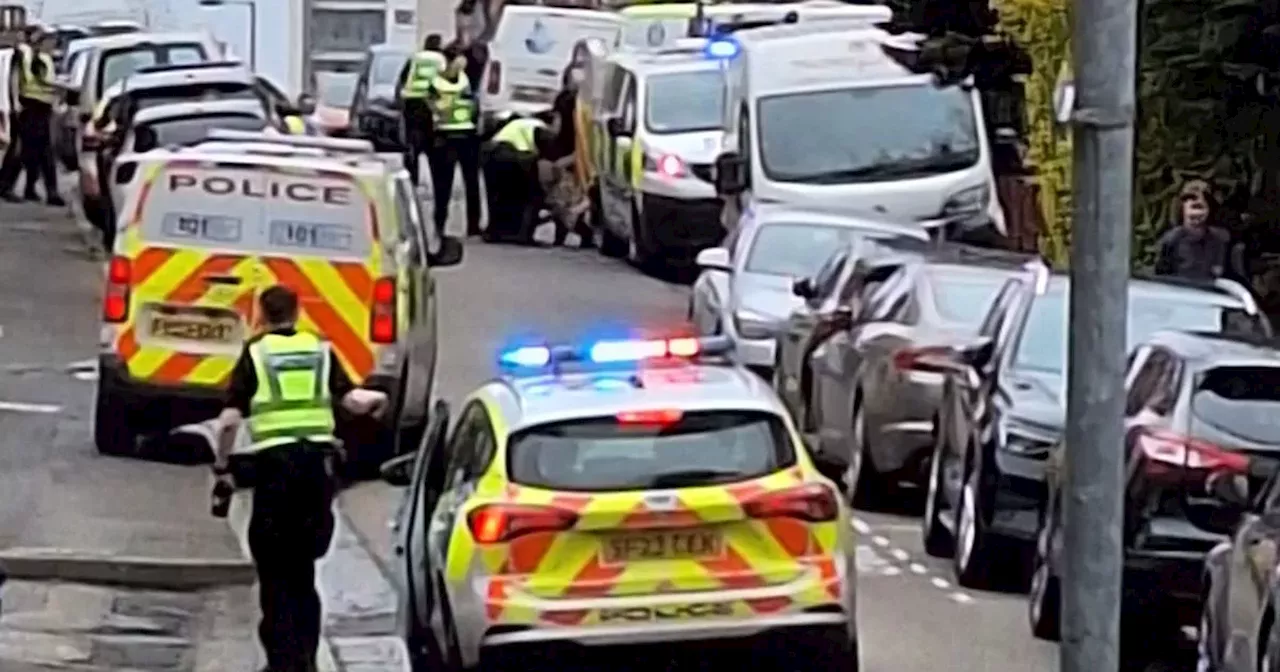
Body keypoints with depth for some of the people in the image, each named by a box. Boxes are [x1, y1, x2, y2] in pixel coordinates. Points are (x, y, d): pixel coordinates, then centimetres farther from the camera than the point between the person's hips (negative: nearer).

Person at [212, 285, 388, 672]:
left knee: (275, 571, 4)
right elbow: (352, 400, -1)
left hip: (275, 465, -3)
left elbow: (230, 420, -5)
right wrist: (377, 400, 21)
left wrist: (222, 467, 6)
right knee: (303, 568, 16)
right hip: (319, 461, 3)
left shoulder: (255, 354, 2)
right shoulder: (321, 351, 10)